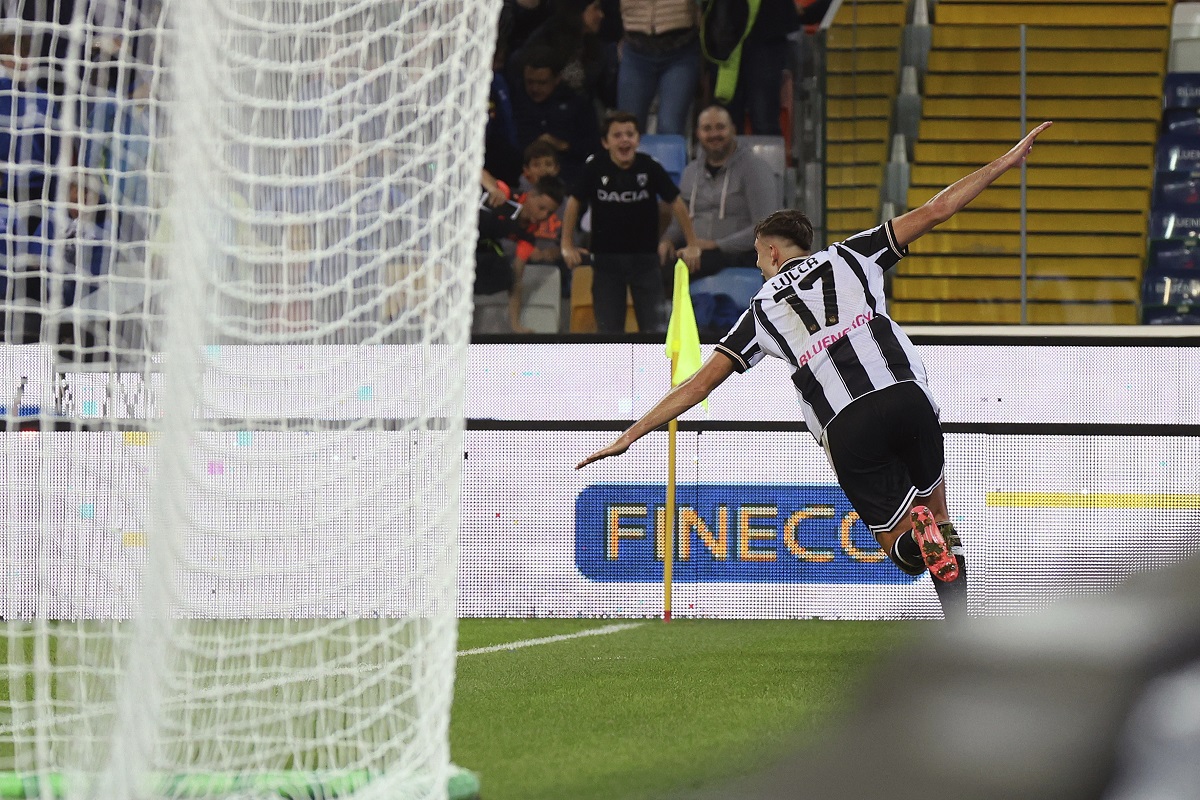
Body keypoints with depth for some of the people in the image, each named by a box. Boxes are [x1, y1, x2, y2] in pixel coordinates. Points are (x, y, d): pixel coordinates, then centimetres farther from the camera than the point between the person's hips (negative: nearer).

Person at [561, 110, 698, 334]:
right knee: (608, 331, 6)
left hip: (645, 256, 0)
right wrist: (567, 245, 1)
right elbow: (574, 203, 2)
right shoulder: (595, 169, -10)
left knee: (654, 329, 0)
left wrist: (692, 245, 2)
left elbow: (675, 203, -1)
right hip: (606, 258, 1)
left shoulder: (650, 168, -11)